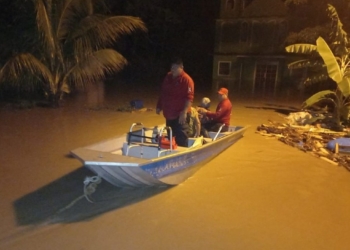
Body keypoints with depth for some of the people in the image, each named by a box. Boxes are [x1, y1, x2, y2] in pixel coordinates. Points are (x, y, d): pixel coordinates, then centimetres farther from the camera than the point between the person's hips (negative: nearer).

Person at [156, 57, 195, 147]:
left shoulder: (186, 79, -12)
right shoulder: (168, 77, 11)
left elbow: (189, 97, -19)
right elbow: (163, 93, 20)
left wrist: (184, 112, -26)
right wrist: (159, 106, 17)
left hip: (179, 115, -8)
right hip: (169, 114, 8)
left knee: (181, 138, -4)